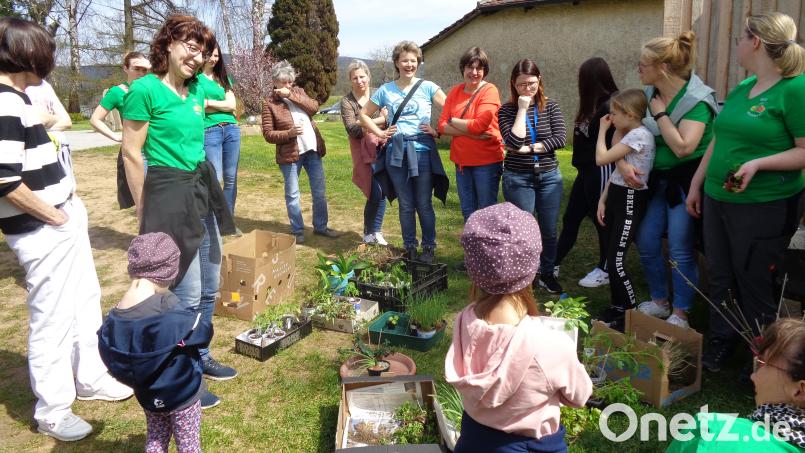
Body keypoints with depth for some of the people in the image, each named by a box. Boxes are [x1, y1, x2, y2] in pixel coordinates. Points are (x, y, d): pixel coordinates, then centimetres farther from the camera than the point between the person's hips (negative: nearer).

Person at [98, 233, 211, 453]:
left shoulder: (114, 318, -12)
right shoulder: (169, 308, -30)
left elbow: (112, 361, -1)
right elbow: (204, 333, -18)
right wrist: (190, 313, 0)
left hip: (147, 395, 5)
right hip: (181, 393, -5)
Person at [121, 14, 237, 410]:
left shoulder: (196, 90, 8)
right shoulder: (145, 89, -13)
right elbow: (131, 154, -11)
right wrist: (146, 213, -8)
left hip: (203, 191, 8)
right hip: (169, 195, -8)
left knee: (209, 288, 17)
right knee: (186, 295, -1)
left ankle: (200, 358, 36)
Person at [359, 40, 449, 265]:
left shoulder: (427, 87, 1)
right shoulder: (386, 90, 6)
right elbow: (364, 115, 15)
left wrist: (437, 131, -7)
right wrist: (380, 133, 5)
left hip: (422, 150, -2)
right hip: (396, 152, 2)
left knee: (424, 205, 3)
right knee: (406, 206, 10)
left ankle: (429, 248, 18)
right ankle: (410, 248, 23)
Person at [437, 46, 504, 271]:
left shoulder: (489, 91, -11)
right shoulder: (455, 92, 6)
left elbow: (480, 124, -23)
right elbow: (442, 126, -4)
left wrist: (453, 122, -8)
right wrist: (471, 132, -17)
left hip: (487, 161, -6)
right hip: (462, 161, 6)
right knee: (468, 211, 16)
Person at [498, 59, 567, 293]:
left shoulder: (551, 107, 2)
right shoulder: (507, 110, -3)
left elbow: (560, 138, -10)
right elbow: (514, 141, -19)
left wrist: (529, 148, -15)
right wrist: (522, 109, -15)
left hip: (549, 177, 2)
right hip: (518, 179, -2)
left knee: (549, 230, 8)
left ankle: (547, 274, 25)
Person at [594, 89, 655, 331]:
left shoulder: (639, 135, -17)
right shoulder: (628, 135, 13)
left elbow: (601, 159, -19)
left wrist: (602, 130, -5)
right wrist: (603, 200, 10)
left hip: (631, 200, -9)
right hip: (616, 197, 9)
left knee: (616, 260, -8)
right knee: (611, 258, 11)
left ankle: (633, 313, 6)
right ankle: (617, 306, 23)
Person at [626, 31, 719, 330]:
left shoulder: (696, 100, -17)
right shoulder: (650, 95, 2)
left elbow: (683, 147, -27)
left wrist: (660, 114, -18)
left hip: (685, 182, -7)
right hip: (656, 179, 7)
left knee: (680, 250, -2)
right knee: (646, 243, 9)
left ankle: (680, 314, 14)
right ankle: (659, 302, 27)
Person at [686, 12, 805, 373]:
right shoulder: (741, 89, 10)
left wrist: (758, 163, -28)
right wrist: (696, 185, 18)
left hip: (764, 207, -7)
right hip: (717, 199, 7)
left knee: (754, 288, 5)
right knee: (720, 278, 16)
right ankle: (719, 344, 33)